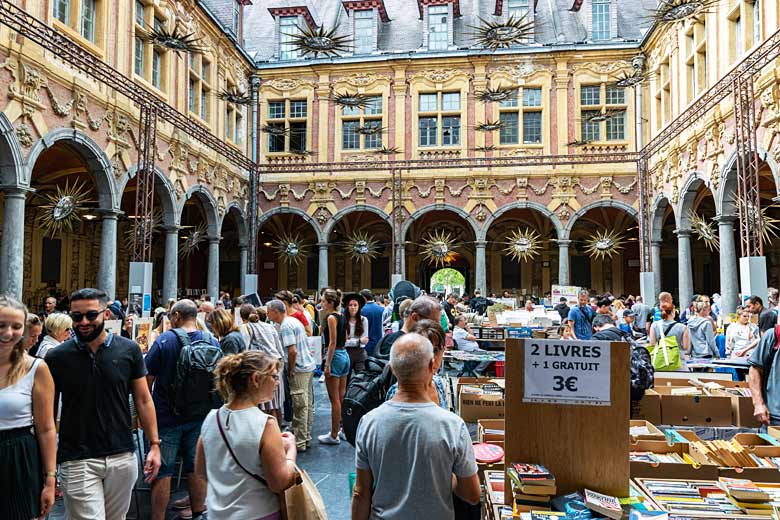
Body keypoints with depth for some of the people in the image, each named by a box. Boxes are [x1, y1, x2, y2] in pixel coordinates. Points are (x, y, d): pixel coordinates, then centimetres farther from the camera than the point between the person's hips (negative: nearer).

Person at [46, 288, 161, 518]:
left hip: (123, 457, 2)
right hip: (77, 461, -2)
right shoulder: (57, 357, -4)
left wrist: (154, 444, -1)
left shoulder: (129, 350, -2)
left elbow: (143, 400, 3)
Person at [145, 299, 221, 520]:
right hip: (200, 417, 4)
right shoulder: (213, 342, -3)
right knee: (196, 467, 15)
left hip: (167, 417, -3)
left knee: (162, 472, 7)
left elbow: (147, 378, -9)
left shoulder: (165, 340, -13)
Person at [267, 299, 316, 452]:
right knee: (308, 404, 14)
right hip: (308, 365, 10)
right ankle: (307, 438, 24)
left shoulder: (285, 326, -15)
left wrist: (290, 370, -12)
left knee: (300, 406, -2)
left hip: (299, 370, -10)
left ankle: (299, 442, 6)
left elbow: (292, 351, -24)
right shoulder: (295, 321, 14)